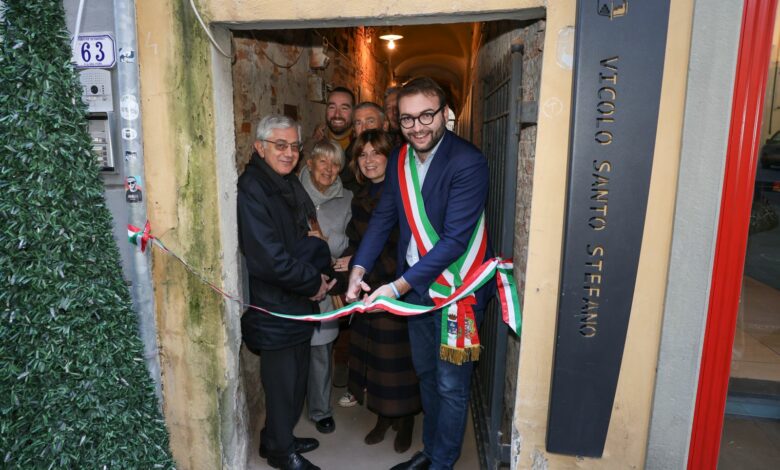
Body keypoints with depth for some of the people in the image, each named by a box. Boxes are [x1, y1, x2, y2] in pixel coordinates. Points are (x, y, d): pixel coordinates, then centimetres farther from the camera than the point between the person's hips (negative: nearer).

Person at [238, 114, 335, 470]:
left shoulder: (290, 184, 10)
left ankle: (282, 438, 41)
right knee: (282, 382, 7)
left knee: (296, 377, 20)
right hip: (273, 307, -8)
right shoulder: (251, 188, -19)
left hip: (298, 302, 9)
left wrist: (318, 272, -1)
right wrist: (313, 283, -15)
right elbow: (267, 257, -25)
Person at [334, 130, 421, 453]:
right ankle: (383, 417, 33)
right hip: (367, 291, 6)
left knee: (397, 359, 4)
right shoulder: (361, 197, 10)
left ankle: (405, 421, 27)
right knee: (371, 354, 13)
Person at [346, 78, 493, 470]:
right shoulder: (399, 159, 1)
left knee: (450, 385, 9)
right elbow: (383, 217, 5)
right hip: (416, 286, 7)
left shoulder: (468, 162, -21)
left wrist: (397, 287, -27)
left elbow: (455, 239, -26)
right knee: (426, 374, 23)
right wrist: (359, 269, -9)